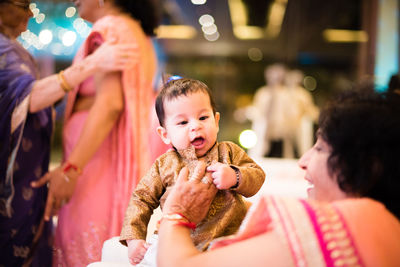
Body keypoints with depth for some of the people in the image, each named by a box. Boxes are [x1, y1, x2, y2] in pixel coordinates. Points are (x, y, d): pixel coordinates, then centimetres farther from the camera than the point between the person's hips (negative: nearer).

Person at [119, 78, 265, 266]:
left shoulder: (228, 152, 8)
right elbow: (141, 199, 11)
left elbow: (258, 176, 4)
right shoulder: (164, 165, 7)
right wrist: (133, 238, 0)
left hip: (227, 236, 1)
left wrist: (235, 177, -17)